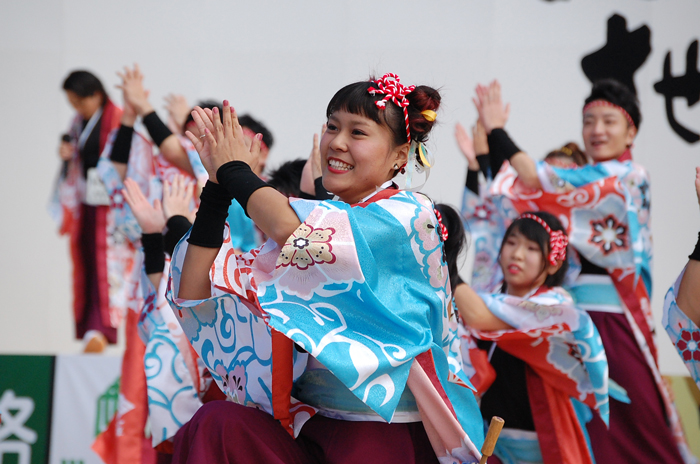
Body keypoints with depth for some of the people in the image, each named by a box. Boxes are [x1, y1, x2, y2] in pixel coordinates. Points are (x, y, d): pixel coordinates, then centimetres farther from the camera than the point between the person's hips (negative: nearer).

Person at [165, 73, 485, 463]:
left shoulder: (409, 215, -5)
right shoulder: (316, 218, 12)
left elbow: (291, 229, -23)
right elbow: (196, 296, 6)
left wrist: (234, 170, -6)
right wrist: (218, 186, 2)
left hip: (386, 433, -5)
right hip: (310, 422, 5)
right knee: (215, 424, -22)